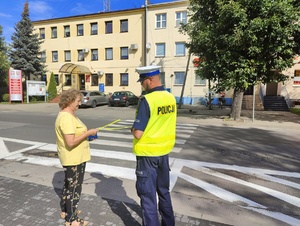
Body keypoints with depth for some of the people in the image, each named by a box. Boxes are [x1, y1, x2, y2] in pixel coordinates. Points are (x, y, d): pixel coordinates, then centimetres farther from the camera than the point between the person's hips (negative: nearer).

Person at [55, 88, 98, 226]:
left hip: (73, 158, 10)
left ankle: (66, 211, 42)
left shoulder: (67, 115, 8)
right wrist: (88, 133, -22)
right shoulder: (66, 117, -25)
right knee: (74, 187, 5)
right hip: (74, 159, -10)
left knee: (69, 185, 24)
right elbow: (70, 142, -30)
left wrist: (87, 134, 5)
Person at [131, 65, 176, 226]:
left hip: (147, 153, -7)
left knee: (147, 194, 10)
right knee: (163, 191, 23)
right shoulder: (171, 98, 0)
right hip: (164, 151, 7)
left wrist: (133, 129, -3)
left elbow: (138, 134, -22)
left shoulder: (147, 100, -21)